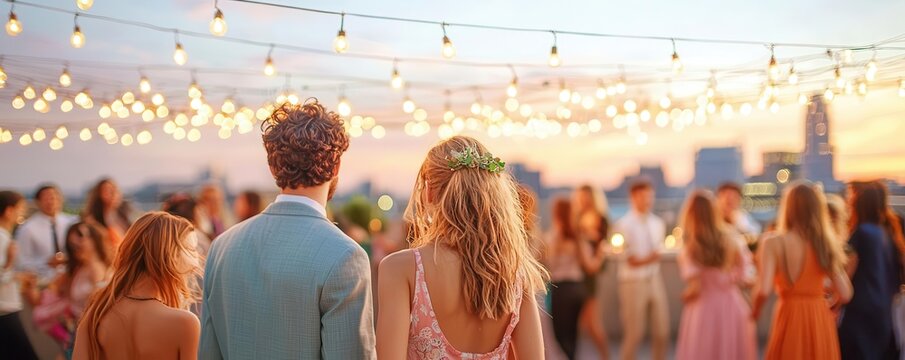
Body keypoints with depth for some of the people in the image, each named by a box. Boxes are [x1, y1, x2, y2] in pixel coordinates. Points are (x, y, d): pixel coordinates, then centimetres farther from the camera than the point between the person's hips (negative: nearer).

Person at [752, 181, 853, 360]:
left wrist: (755, 310, 4)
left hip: (790, 318, -3)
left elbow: (763, 290, -16)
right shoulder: (827, 244, 2)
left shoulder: (774, 243, -7)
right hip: (821, 319, 3)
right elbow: (845, 294, 1)